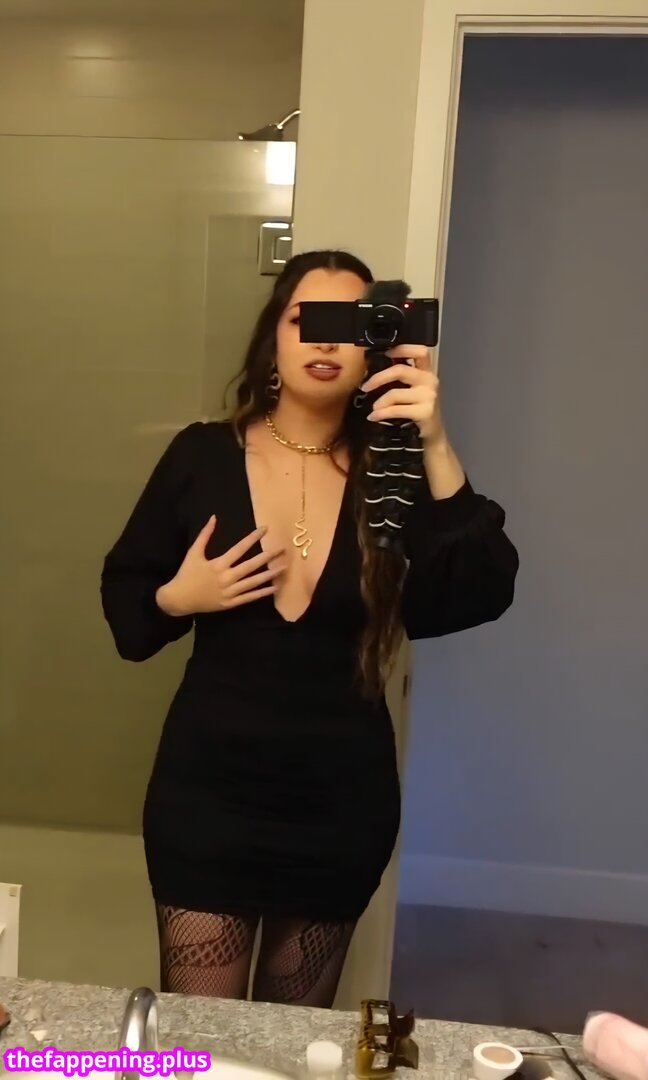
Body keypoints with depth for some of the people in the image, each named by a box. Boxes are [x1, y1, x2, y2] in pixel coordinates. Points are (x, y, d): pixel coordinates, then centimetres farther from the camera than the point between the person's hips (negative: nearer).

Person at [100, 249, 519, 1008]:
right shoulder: (201, 455, -5)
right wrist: (176, 598, -17)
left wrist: (436, 448, -28)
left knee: (297, 1035, 23)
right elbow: (123, 592, 4)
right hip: (208, 789, 0)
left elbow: (483, 597, -20)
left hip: (342, 800, 1)